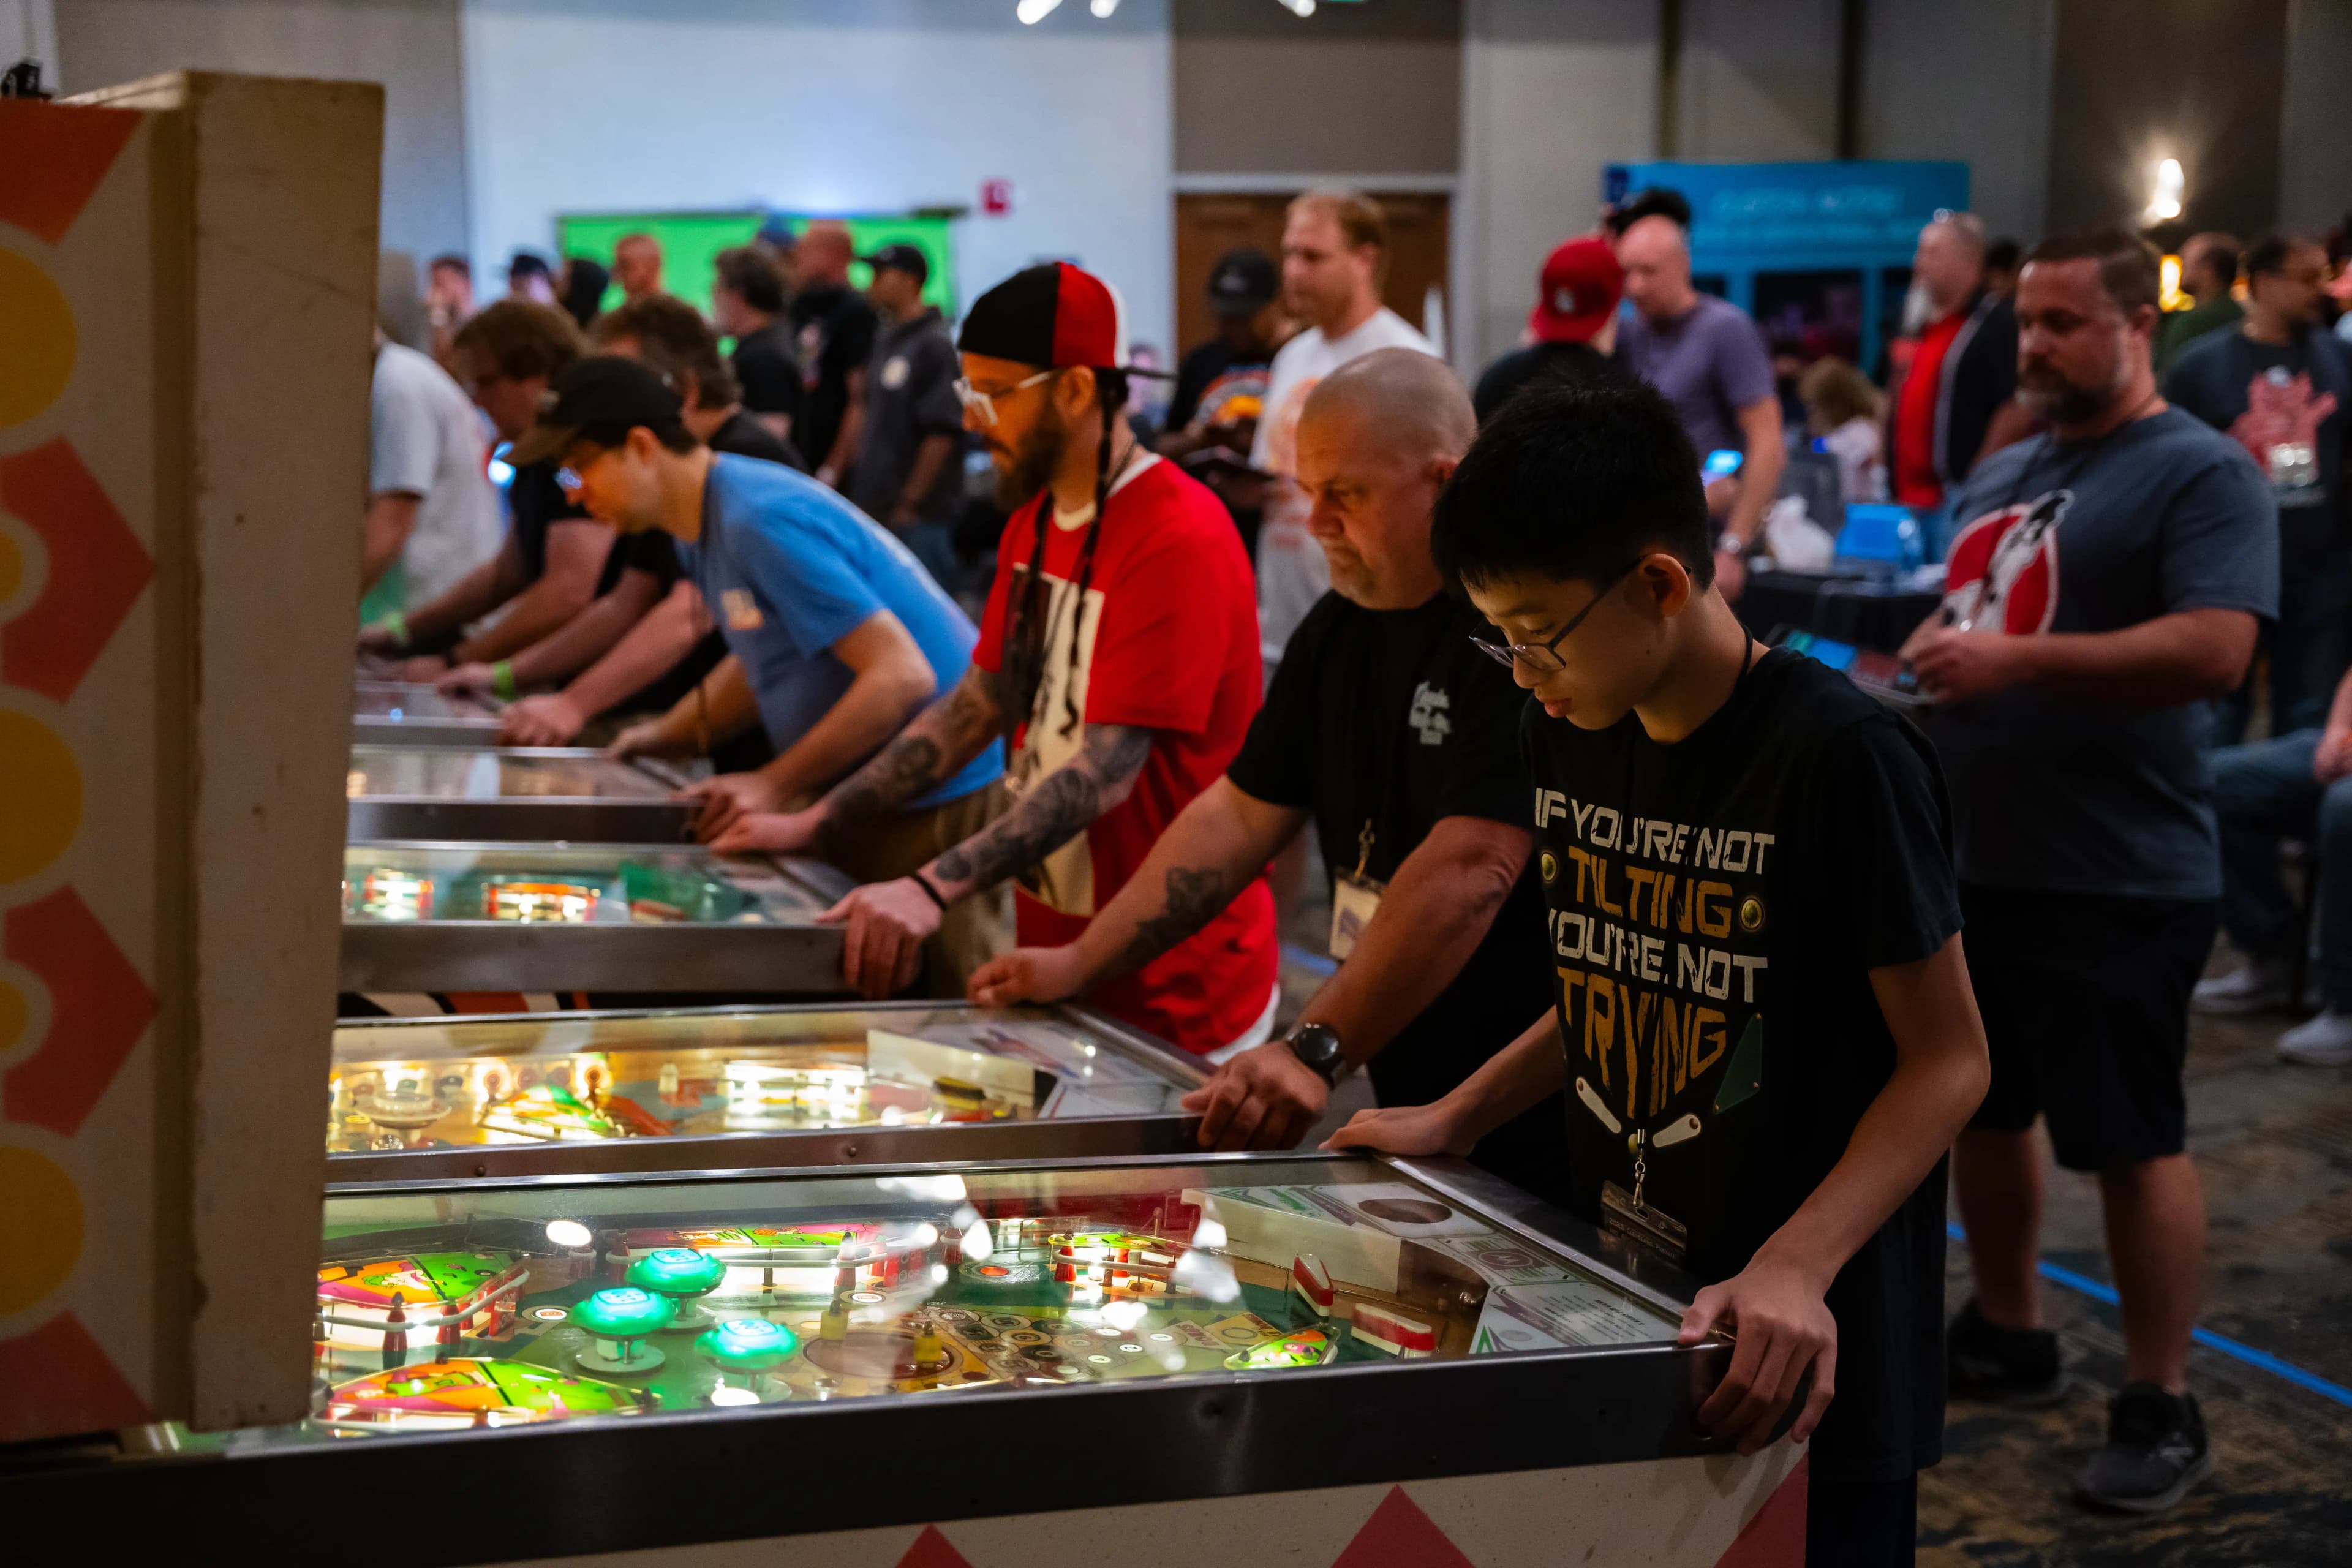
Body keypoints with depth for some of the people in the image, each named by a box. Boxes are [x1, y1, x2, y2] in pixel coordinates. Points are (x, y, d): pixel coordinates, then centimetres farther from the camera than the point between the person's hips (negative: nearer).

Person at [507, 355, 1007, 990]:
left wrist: (773, 785, -21)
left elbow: (902, 676, -25)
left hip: (942, 805, -10)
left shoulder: (763, 521, -21)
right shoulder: (702, 525, 11)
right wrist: (666, 736, 12)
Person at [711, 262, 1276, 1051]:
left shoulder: (1181, 541, -20)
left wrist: (935, 888, -35)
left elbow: (1105, 771, -27)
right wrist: (820, 823, 8)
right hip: (1057, 952, 8)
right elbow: (980, 703, 16)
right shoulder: (1034, 522, 11)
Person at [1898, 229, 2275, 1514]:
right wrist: (1919, 667, 2)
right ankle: (2006, 1339, 35)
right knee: (1981, 1109, 17)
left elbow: (2215, 648, -25)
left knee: (2131, 1143, -1)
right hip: (1971, 862, 8)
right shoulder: (2002, 473, 14)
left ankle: (2160, 1412, 11)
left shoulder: (2202, 475, -11)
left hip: (2115, 883, -8)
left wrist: (2019, 660, -28)